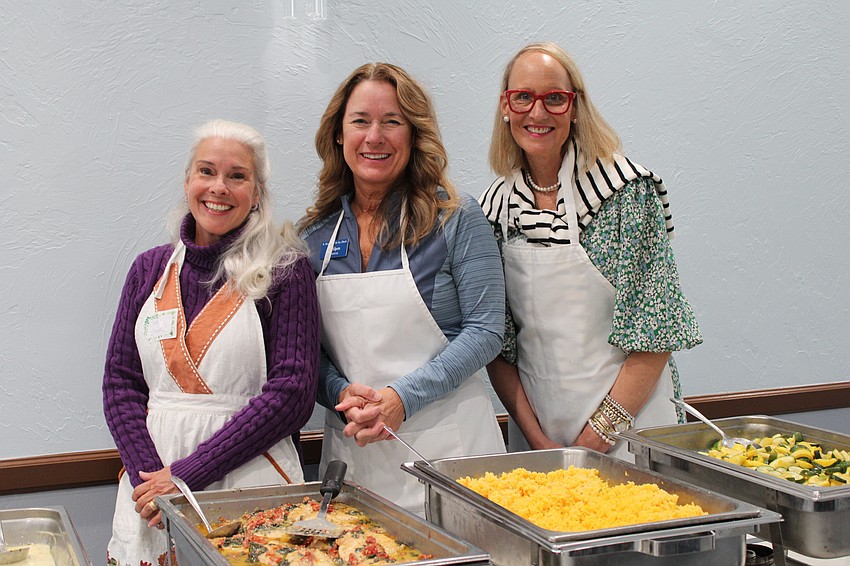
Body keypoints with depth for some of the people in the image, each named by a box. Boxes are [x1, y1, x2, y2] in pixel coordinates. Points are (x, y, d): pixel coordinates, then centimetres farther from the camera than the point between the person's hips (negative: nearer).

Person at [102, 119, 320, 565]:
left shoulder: (284, 269, -5)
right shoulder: (151, 268, 7)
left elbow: (292, 391, -12)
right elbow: (120, 382, 6)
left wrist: (185, 473, -14)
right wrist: (147, 472, -10)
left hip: (250, 479, -3)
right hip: (151, 475, 4)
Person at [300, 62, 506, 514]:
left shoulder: (456, 219, -4)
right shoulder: (315, 232, 7)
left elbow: (486, 330, -7)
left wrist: (404, 396, -17)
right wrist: (341, 394, -11)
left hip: (446, 444, -3)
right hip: (352, 450, 3)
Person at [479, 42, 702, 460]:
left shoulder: (626, 188, -10)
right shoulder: (495, 206, 1)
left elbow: (657, 330, -12)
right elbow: (495, 344, 2)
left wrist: (597, 435, -13)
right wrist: (536, 439, -7)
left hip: (628, 432, -3)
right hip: (536, 432, 3)